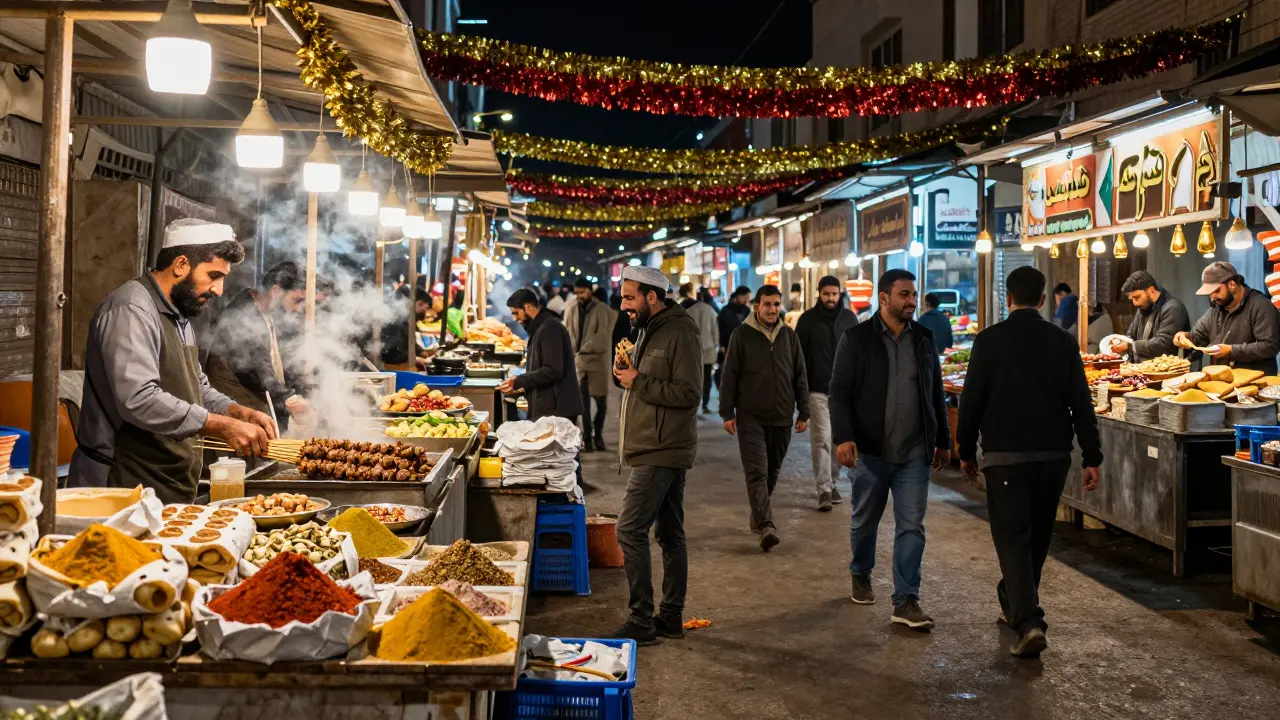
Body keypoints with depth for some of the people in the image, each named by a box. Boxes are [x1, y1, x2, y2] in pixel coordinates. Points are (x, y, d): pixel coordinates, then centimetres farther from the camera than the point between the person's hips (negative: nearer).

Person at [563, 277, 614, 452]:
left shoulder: (603, 310, -4)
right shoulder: (570, 309, 6)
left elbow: (603, 335, -10)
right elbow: (567, 333, 7)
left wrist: (584, 348, -11)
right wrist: (573, 352, -4)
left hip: (598, 359, -2)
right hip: (578, 360, 2)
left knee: (601, 401, 2)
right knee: (584, 402, 1)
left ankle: (598, 435, 20)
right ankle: (587, 437, 10)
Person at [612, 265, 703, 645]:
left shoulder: (680, 333, -14)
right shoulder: (650, 330, 17)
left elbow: (688, 392, -21)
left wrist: (638, 382, -16)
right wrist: (626, 372, 4)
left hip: (661, 453, -10)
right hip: (662, 451, 10)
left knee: (630, 531, -10)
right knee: (670, 534, 13)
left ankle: (642, 621, -5)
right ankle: (671, 616, 21)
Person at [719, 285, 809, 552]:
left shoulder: (789, 335, 8)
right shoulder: (742, 335, -2)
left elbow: (800, 377, 12)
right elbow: (729, 376, -1)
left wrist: (803, 412, 8)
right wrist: (727, 413, -5)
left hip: (781, 418, 4)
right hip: (750, 417, -4)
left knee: (772, 472, 12)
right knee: (757, 472, -11)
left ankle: (758, 516, 29)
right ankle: (765, 526, -17)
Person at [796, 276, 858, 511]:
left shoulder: (850, 318, 7)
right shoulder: (808, 319, -1)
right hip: (818, 389, -3)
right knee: (822, 439, -7)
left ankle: (831, 482, 24)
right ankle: (824, 489, -6)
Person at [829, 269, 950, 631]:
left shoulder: (923, 338, 8)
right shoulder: (857, 338, -4)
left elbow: (936, 393, 15)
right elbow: (839, 392, -6)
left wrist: (943, 441, 14)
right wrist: (843, 437, -17)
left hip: (915, 452, 2)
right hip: (871, 449, -2)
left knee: (911, 526, -1)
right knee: (864, 521, 13)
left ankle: (906, 601, 3)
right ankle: (861, 576, 38)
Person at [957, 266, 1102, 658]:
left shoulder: (989, 340, -7)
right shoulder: (1062, 342, 1)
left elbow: (971, 400, -6)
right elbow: (1081, 404, -1)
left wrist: (966, 451, 5)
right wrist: (1091, 458, 3)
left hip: (1005, 456, -3)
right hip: (1053, 454, 4)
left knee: (1013, 539, -2)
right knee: (1038, 536, 19)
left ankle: (1028, 622, -16)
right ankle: (1016, 604, 35)